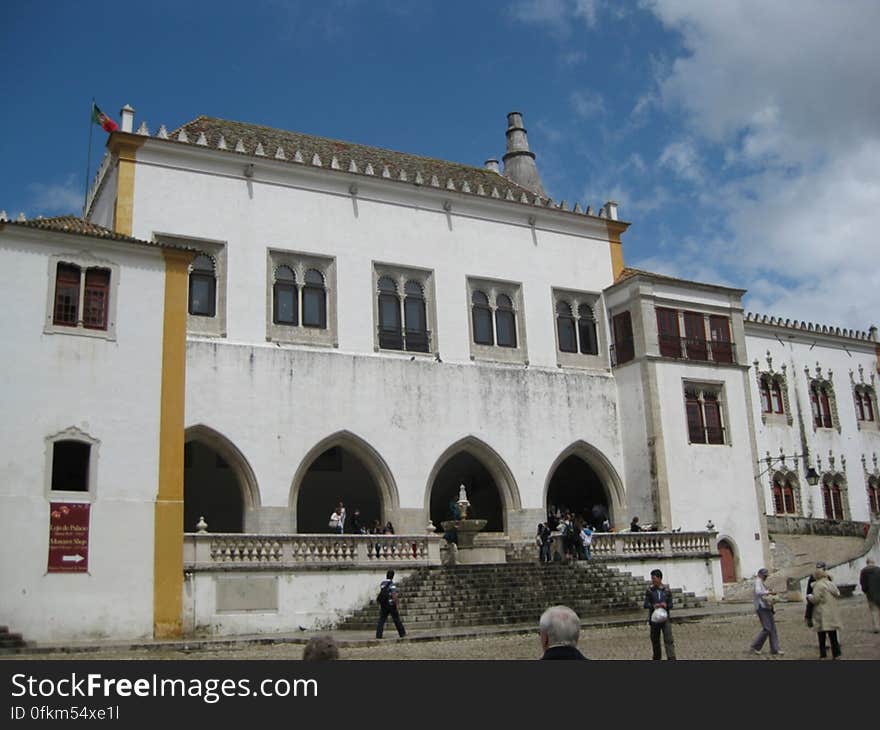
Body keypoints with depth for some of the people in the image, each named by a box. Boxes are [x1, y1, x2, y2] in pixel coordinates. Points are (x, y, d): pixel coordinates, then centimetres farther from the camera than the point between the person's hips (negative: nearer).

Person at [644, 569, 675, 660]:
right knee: (655, 640, 10)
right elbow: (646, 604, -2)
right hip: (654, 618, 1)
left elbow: (671, 605, 4)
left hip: (665, 618, -1)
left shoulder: (667, 590, 1)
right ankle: (657, 657, 26)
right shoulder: (649, 591, 1)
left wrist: (666, 605, -19)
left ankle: (671, 658, -11)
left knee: (668, 639, -10)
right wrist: (653, 605, -22)